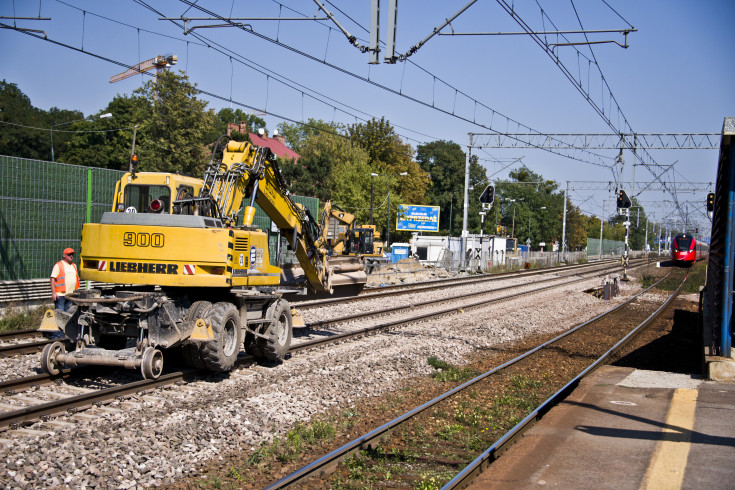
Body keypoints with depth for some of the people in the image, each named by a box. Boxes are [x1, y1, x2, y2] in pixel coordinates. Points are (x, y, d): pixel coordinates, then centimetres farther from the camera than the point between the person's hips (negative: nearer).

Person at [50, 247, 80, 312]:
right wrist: (53, 293, -17)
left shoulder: (74, 266, 18)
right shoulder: (58, 265, -3)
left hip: (70, 295, 6)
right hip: (60, 295, -6)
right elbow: (53, 279, -9)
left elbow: (77, 279, 25)